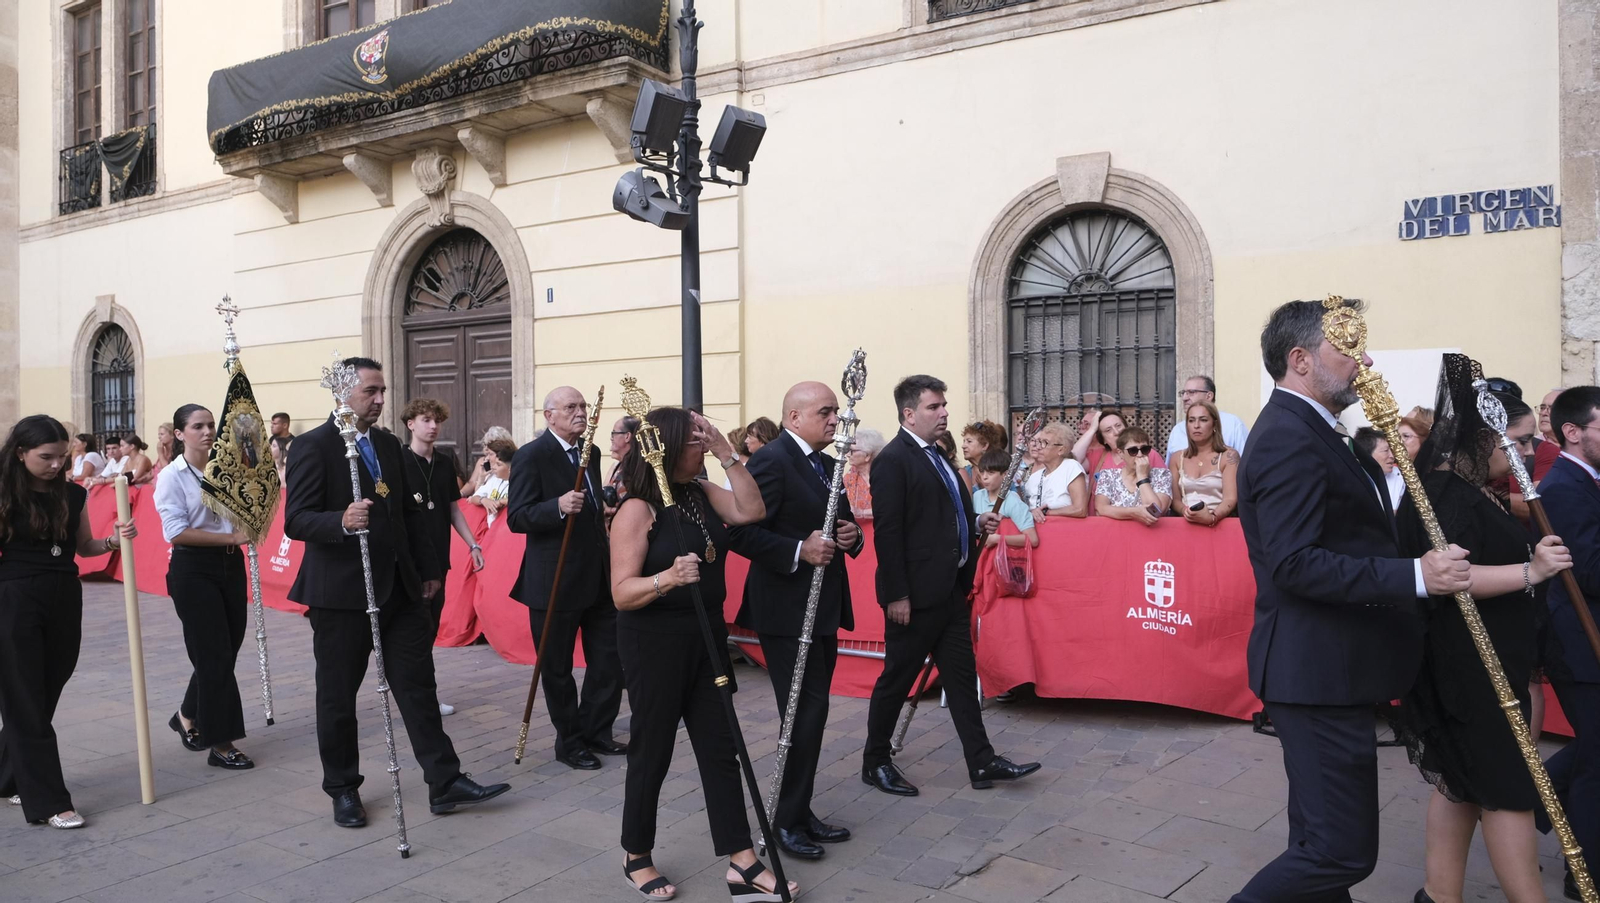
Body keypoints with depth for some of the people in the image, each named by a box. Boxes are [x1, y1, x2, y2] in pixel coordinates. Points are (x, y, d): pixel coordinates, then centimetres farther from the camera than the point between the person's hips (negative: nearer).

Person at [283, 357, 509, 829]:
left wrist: (427, 570, 16)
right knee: (338, 696, 8)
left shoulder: (389, 444, 11)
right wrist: (343, 521, -35)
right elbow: (296, 521, -17)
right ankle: (342, 790, 25)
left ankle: (445, 782, 11)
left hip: (398, 588, 6)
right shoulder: (313, 446, -10)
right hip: (340, 592, -6)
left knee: (418, 685, 6)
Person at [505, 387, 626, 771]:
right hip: (554, 580, -7)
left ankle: (595, 732, 27)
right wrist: (559, 507, -32)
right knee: (558, 668, 6)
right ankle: (569, 742, 21)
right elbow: (516, 518, -19)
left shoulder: (591, 452, 11)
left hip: (597, 576, 7)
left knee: (610, 659, 10)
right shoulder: (532, 456, -12)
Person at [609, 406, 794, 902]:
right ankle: (636, 858, 28)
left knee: (720, 749, 8)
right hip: (654, 644, -7)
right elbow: (622, 593, -19)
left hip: (707, 637, 7)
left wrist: (726, 453, -9)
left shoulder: (701, 492, 6)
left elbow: (751, 510, -4)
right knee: (652, 752, 7)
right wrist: (669, 577, -37)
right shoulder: (638, 509, -16)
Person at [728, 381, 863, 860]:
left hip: (823, 607, 9)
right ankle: (787, 820, 9)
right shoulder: (770, 461, -15)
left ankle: (800, 811, 28)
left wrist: (850, 535, 1)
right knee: (806, 710, -6)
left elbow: (841, 523, 23)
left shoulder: (826, 464, 14)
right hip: (786, 609, -9)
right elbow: (742, 533, -21)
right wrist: (799, 551, -27)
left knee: (812, 710, 15)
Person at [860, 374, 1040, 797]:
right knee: (897, 678, 4)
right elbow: (888, 531, -19)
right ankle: (874, 763, 20)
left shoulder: (935, 456, 14)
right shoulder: (893, 460, -15)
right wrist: (896, 594, -21)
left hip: (950, 588, 9)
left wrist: (976, 523, 5)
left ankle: (982, 763, 20)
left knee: (961, 675, 12)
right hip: (916, 593, -9)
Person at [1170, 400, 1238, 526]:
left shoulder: (1229, 455, 3)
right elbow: (1175, 498, 8)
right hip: (1186, 522, 2)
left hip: (1220, 523, -2)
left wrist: (1211, 517, -25)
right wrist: (1185, 511, -13)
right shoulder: (1177, 458, 13)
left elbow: (1231, 499, -7)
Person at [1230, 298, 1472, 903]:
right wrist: (1416, 576, -25)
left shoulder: (1303, 431, 15)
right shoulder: (1289, 439, -18)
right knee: (1344, 851, -5)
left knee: (1323, 842, 21)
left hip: (1324, 668, 11)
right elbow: (1295, 564, -27)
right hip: (1318, 673, -11)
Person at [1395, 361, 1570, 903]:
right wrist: (1529, 571, -29)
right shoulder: (1445, 494, -18)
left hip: (1489, 662, 10)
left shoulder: (1476, 492, 13)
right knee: (1506, 788, -3)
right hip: (1466, 668, -10)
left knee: (1463, 783, 15)